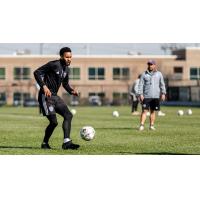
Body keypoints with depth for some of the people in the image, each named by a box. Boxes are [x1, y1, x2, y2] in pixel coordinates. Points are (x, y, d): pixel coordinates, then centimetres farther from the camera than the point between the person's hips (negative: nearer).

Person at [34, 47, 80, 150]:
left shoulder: (66, 69, 12)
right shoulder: (54, 64, -13)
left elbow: (65, 83, 27)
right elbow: (37, 72, -16)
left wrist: (72, 91, 7)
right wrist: (44, 86, -25)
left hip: (54, 96, 9)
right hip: (46, 96, -9)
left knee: (68, 115, -4)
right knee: (54, 122, -13)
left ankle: (66, 142, -7)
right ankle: (45, 143, 8)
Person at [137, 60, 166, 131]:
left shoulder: (159, 74, 9)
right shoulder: (144, 74, 4)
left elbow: (162, 84, 11)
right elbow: (141, 84, 2)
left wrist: (163, 93, 2)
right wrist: (140, 94, -8)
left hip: (155, 96, 2)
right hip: (146, 96, -2)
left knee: (153, 111, 6)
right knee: (144, 111, -8)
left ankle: (151, 125, 11)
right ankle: (142, 125, -10)